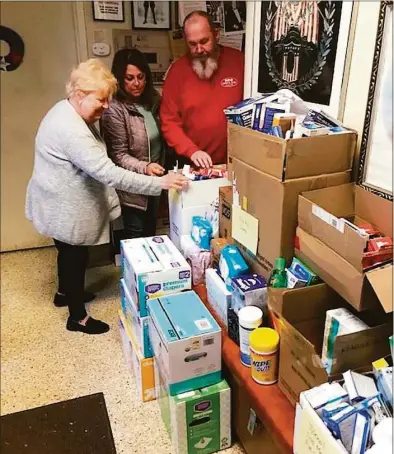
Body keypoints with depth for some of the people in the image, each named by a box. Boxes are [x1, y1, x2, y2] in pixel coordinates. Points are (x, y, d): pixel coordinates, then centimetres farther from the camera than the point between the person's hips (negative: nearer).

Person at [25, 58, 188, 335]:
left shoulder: (70, 113, 3)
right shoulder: (70, 129, -32)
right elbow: (107, 173, -38)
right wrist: (159, 183, -39)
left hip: (66, 204, 10)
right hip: (65, 209, -10)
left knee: (69, 252, 26)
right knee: (76, 257, 5)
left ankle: (65, 293, 49)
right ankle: (78, 317, 24)